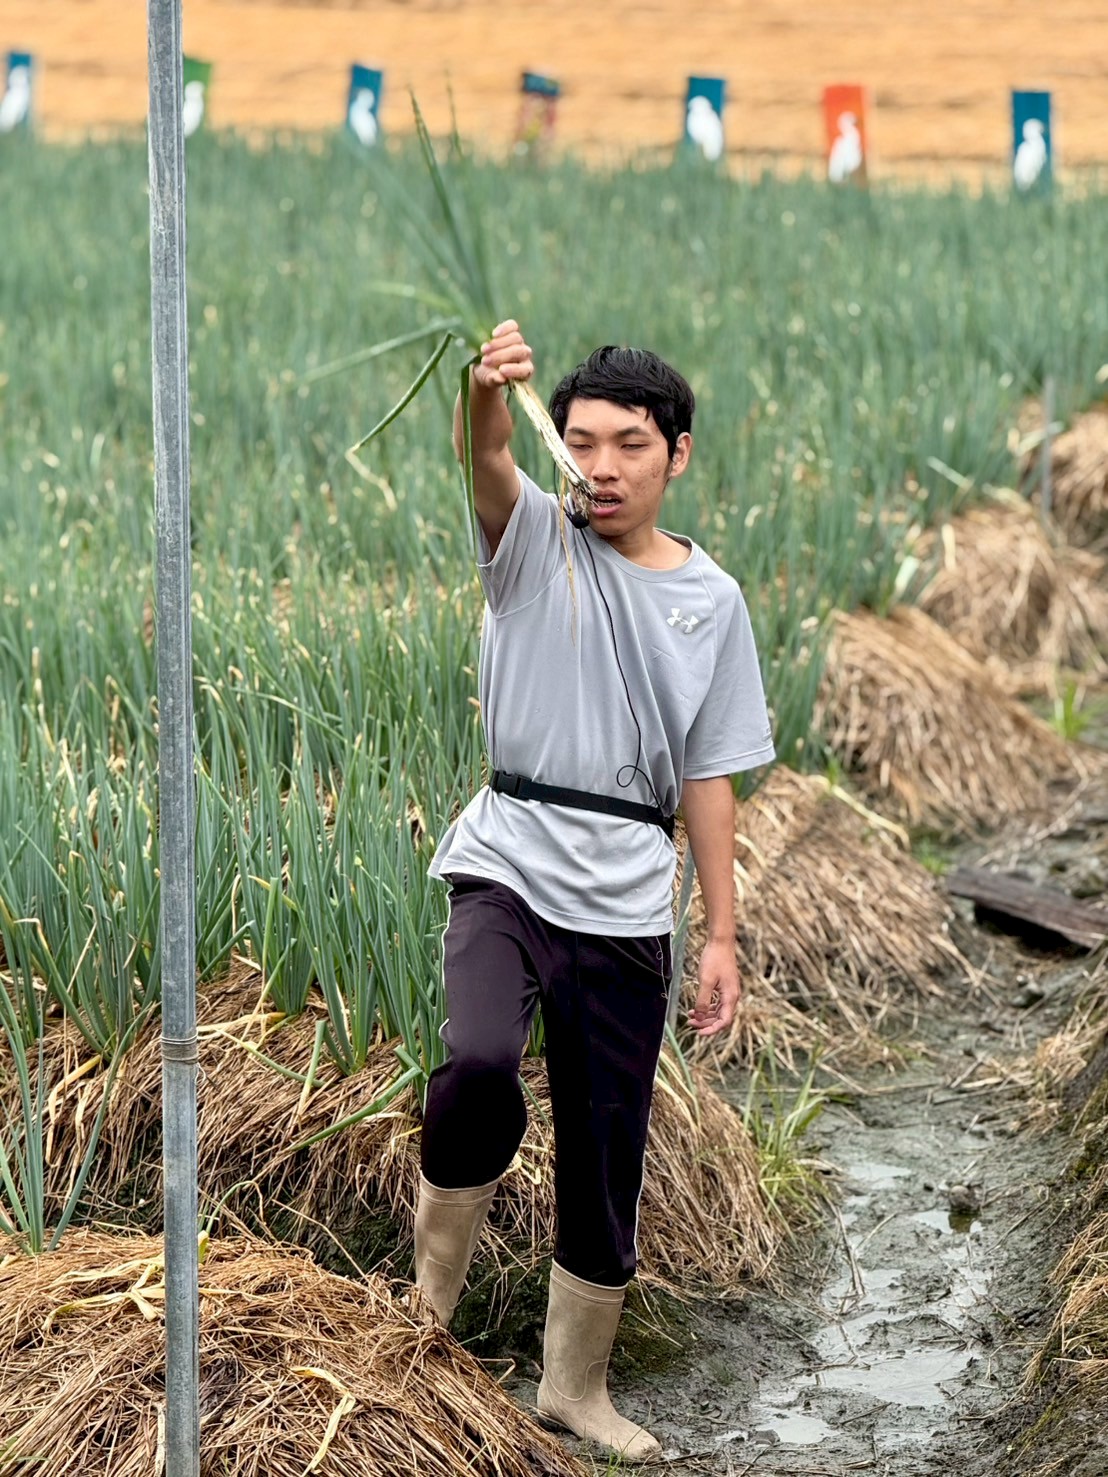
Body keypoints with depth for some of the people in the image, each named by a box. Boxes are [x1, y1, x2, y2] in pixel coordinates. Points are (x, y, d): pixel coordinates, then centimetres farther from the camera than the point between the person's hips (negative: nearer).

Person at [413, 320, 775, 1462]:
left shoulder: (712, 599, 8)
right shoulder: (535, 538, 1)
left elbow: (708, 776, 10)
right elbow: (487, 462, -23)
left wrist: (722, 936, 6)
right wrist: (486, 394, -46)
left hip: (626, 905, 3)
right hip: (508, 866, -3)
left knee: (606, 1159, 8)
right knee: (479, 1066, -29)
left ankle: (575, 1388, 27)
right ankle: (432, 1297, -5)